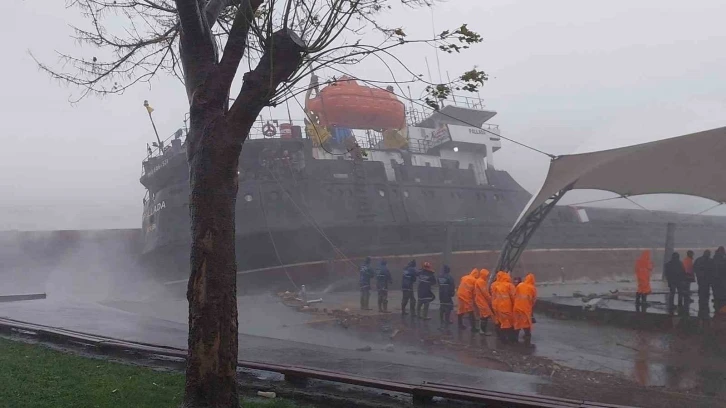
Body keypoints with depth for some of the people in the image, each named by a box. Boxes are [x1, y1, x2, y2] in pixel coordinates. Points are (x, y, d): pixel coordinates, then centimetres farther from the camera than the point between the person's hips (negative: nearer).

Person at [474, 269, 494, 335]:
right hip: (482, 301, -10)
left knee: (483, 316, 14)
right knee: (486, 315, -8)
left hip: (482, 300, 10)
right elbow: (485, 293, -19)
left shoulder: (479, 281, 15)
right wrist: (490, 299, -10)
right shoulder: (481, 282, -17)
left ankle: (482, 330, 19)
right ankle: (483, 331, -5)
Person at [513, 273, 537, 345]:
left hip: (517, 307, 3)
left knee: (517, 323, 15)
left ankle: (515, 339, 22)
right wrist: (532, 309, 16)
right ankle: (527, 342, 0)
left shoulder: (519, 285, 5)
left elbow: (514, 296, 7)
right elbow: (534, 300, 2)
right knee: (527, 325, 4)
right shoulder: (533, 288, -2)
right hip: (526, 308, -3)